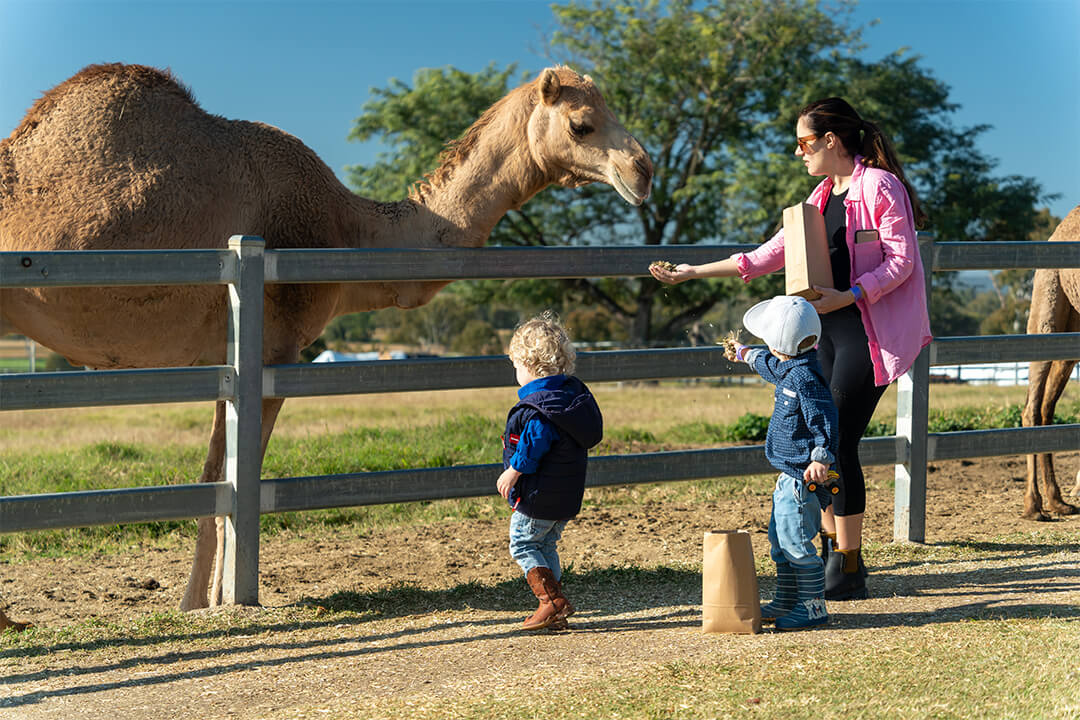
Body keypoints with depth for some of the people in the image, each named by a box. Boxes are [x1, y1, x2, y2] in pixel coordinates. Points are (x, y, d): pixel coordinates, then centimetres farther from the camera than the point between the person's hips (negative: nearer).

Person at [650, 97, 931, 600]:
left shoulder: (879, 186, -9)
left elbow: (901, 259, -13)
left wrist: (847, 295, -24)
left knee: (839, 443, -10)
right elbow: (771, 253, 18)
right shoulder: (823, 196, 17)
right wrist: (695, 272, 16)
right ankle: (834, 555, 18)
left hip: (869, 330, -9)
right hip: (831, 328, 9)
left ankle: (848, 571, -1)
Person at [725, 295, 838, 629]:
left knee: (796, 542, -8)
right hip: (790, 475, 11)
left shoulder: (805, 378, -21)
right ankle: (786, 601, 27)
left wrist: (821, 458, -37)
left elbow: (825, 420, -27)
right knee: (779, 540, 17)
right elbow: (771, 364, 35)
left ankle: (813, 607, 0)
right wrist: (745, 354, 51)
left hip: (803, 476, -11)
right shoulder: (789, 367, 10)